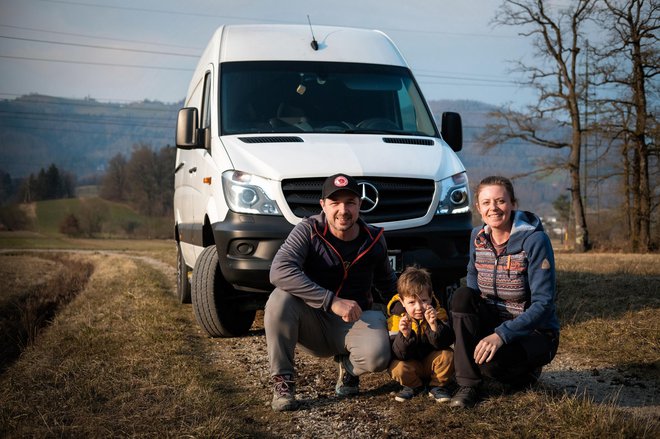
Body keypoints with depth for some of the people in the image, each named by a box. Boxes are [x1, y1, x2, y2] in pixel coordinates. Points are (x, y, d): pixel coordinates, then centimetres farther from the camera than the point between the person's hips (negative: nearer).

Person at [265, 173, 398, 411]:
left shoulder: (374, 240, -2)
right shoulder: (308, 230, -13)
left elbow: (388, 284, 18)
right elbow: (279, 271, -31)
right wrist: (332, 301, -35)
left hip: (355, 321, 1)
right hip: (312, 324, -1)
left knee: (377, 357, -31)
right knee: (280, 298, -32)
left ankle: (347, 364, 8)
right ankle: (283, 381, -17)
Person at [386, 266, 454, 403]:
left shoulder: (438, 313, -15)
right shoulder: (396, 317, -17)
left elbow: (445, 344, -24)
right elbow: (398, 354, -22)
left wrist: (434, 325, -40)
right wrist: (405, 335, -42)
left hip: (432, 362, 0)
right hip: (411, 365, 0)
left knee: (447, 355, -27)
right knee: (397, 367, -29)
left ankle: (438, 385, 1)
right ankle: (413, 386, 5)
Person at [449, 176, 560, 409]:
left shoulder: (535, 240, -18)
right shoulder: (478, 236, 0)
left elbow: (544, 303, -22)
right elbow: (473, 285, 10)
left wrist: (502, 334, -32)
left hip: (534, 331, -5)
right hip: (493, 322, 5)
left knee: (491, 361, -33)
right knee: (462, 295, -24)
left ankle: (525, 372, 5)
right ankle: (467, 384, -17)